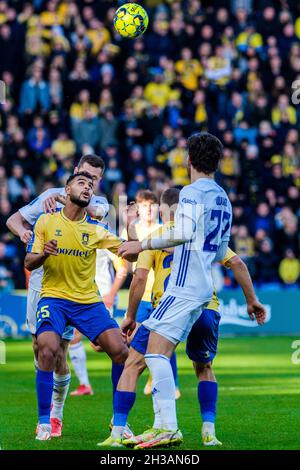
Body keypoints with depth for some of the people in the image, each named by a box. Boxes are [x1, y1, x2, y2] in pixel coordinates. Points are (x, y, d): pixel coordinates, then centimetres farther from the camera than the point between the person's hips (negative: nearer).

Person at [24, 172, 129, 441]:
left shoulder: (96, 229, 4)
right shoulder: (46, 221, 2)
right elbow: (29, 263, 3)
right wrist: (44, 253, -18)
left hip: (89, 301, 2)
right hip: (54, 297, -2)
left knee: (120, 351, -11)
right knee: (47, 349, -27)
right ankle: (44, 423, -10)